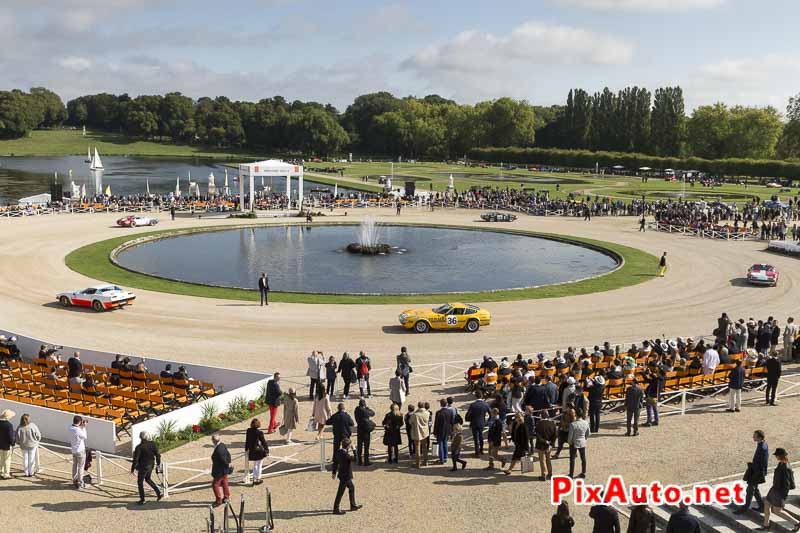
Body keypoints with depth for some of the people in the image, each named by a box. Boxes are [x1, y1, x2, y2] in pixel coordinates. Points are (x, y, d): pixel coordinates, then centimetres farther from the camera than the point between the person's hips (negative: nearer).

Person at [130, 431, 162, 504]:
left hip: (143, 467, -5)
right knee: (148, 479, 27)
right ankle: (159, 493, 22)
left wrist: (132, 469, -7)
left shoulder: (139, 447, -21)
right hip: (151, 466, 6)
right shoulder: (152, 444, -7)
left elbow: (135, 459, -18)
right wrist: (158, 463, 14)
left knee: (140, 482, 14)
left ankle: (142, 499, 22)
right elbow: (158, 455, -2)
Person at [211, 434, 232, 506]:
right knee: (224, 483, 22)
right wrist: (228, 462, 10)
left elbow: (223, 460, -25)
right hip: (225, 470, 10)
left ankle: (218, 500, 12)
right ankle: (226, 497, 35)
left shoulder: (218, 450, -31)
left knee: (215, 485, 4)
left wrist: (227, 465, -8)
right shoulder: (223, 445, -3)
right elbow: (228, 454, 8)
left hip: (220, 471, -9)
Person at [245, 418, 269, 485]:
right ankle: (258, 479, 19)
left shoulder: (248, 431, -5)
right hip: (259, 451, -5)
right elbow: (263, 442, -12)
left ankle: (254, 479, 23)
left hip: (252, 451, 5)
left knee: (255, 465, 22)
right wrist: (267, 450, -1)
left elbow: (247, 441, 7)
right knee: (259, 466, 11)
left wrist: (246, 449, 21)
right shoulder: (259, 432, -20)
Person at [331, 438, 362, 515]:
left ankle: (353, 506, 33)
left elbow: (335, 463, 10)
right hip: (345, 476, -10)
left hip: (342, 474, 10)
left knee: (352, 488, 22)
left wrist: (334, 472, 20)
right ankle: (336, 509, 9)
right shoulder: (345, 454, -27)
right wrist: (353, 450, -12)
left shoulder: (338, 451, 1)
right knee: (340, 492, 0)